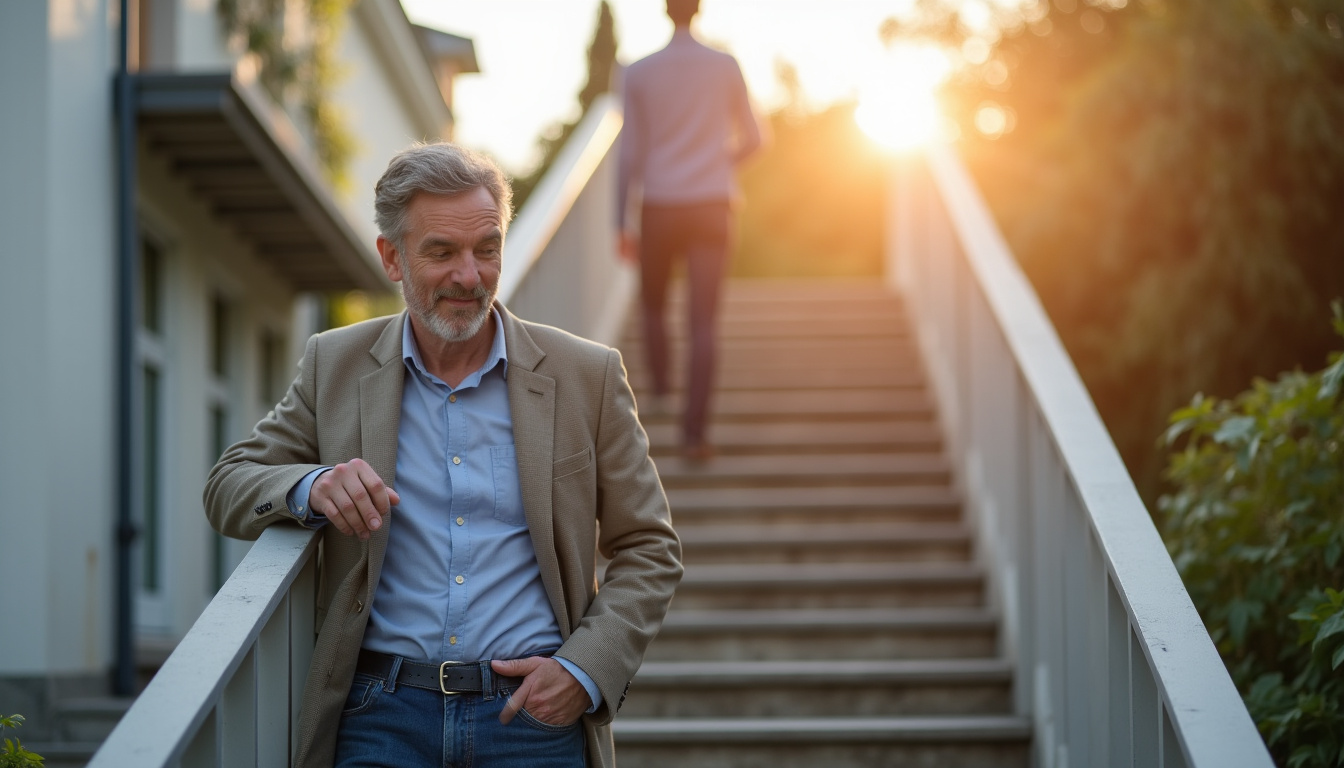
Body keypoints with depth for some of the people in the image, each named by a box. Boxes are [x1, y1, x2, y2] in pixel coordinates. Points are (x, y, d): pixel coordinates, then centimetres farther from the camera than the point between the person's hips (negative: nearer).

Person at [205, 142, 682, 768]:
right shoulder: (335, 365, 9)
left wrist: (586, 671, -6)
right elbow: (227, 487, 12)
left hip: (534, 716, 1)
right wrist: (312, 488, -11)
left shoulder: (587, 376, 6)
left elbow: (649, 550, 10)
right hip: (382, 717, -1)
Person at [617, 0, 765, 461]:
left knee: (653, 303, 25)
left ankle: (660, 390, 25)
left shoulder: (639, 74, -1)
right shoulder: (725, 68, 1)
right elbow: (751, 140, 9)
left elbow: (630, 154, -2)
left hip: (659, 207, 0)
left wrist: (621, 224, 2)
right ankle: (694, 431, -11)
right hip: (711, 205, 0)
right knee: (703, 322, -5)